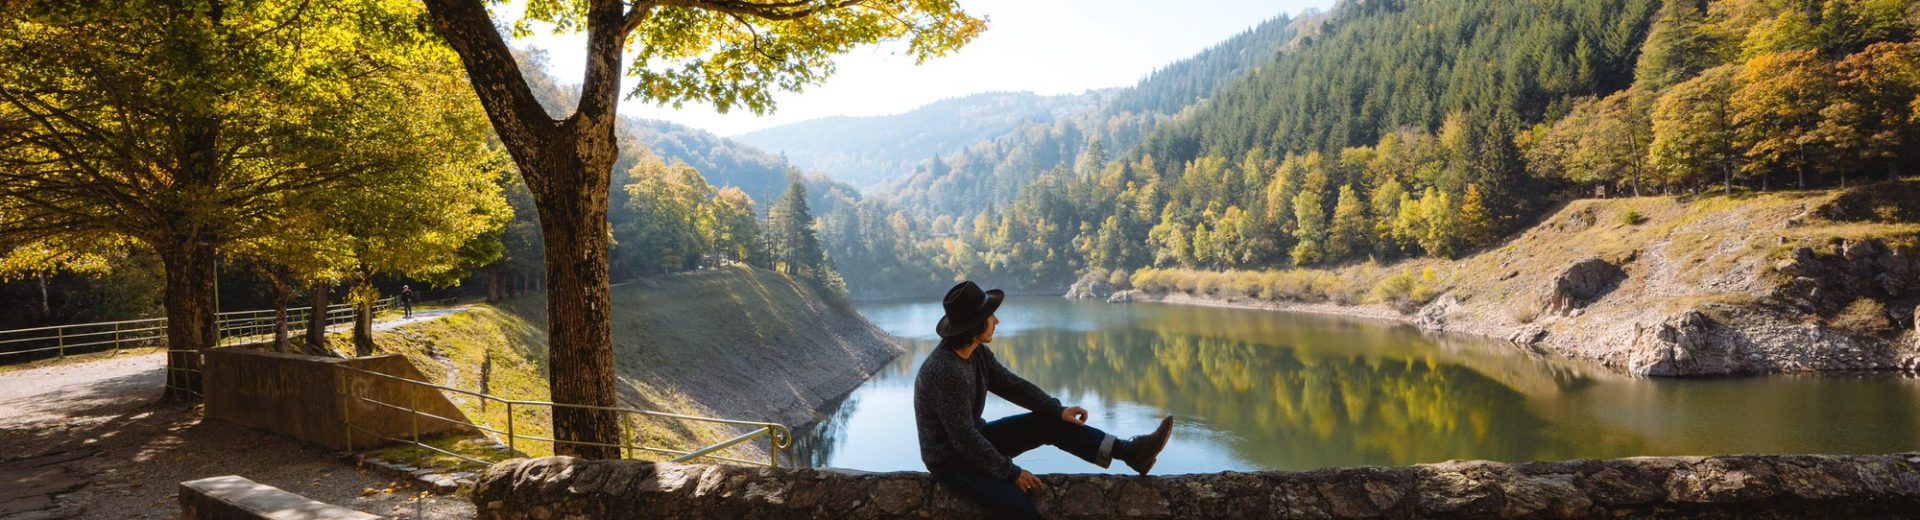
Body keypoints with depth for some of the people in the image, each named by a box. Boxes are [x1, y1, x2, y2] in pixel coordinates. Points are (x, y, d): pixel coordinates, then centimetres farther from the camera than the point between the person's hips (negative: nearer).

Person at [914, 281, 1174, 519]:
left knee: (1050, 423, 0)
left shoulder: (977, 352, -3)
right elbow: (964, 439, -27)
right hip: (950, 461, -9)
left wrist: (1059, 410, -3)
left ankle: (1130, 451, -1)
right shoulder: (947, 372, -31)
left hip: (974, 442, 9)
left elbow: (1011, 385, 7)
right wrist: (1011, 472, -18)